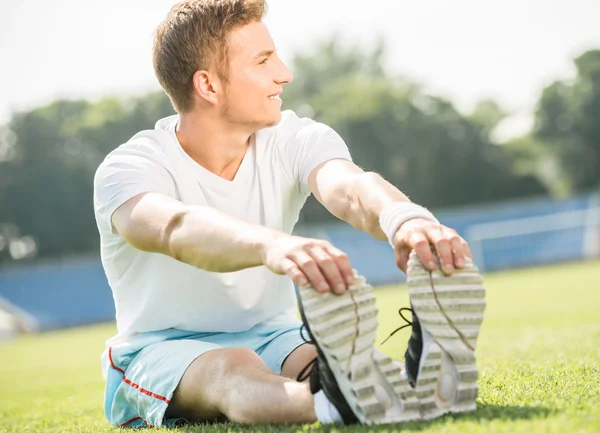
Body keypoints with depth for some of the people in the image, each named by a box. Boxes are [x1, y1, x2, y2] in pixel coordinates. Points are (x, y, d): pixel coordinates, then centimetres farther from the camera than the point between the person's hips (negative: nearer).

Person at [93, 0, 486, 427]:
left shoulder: (294, 140, -5)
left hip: (272, 337, 4)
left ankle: (422, 377, -62)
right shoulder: (128, 169, -17)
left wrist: (404, 217, -55)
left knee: (328, 355, -32)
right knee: (232, 370, -39)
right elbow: (176, 228, -41)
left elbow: (347, 186, -29)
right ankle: (338, 405, -69)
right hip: (162, 349, -4)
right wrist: (272, 244, -64)